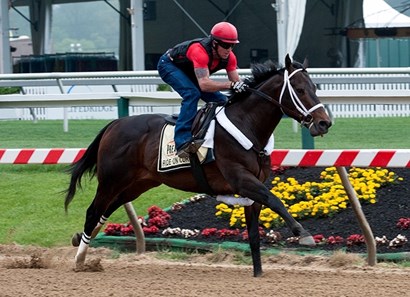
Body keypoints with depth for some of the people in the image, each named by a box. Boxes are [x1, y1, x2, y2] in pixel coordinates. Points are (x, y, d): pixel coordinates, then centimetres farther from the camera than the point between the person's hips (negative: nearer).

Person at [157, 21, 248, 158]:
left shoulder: (229, 57, -17)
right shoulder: (200, 52, -41)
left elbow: (236, 81, -15)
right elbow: (204, 84, -50)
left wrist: (244, 86, -37)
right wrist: (231, 84, -57)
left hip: (188, 72, 8)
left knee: (221, 100, 0)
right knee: (192, 93, -33)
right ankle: (182, 141, -41)